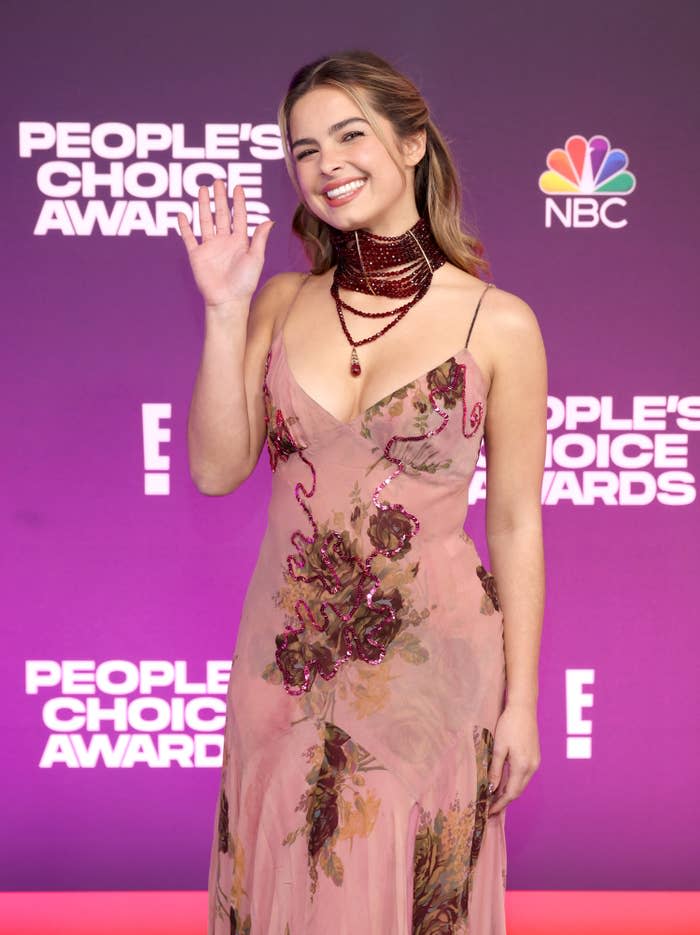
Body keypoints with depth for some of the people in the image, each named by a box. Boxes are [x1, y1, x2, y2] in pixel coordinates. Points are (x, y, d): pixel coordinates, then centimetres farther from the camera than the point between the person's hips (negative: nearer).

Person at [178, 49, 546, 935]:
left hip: (430, 655, -3)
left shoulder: (499, 323, -9)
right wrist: (223, 312, -11)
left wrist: (521, 702, -3)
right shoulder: (282, 302, 2)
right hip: (288, 653, 3)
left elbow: (515, 523, -5)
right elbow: (216, 469, -4)